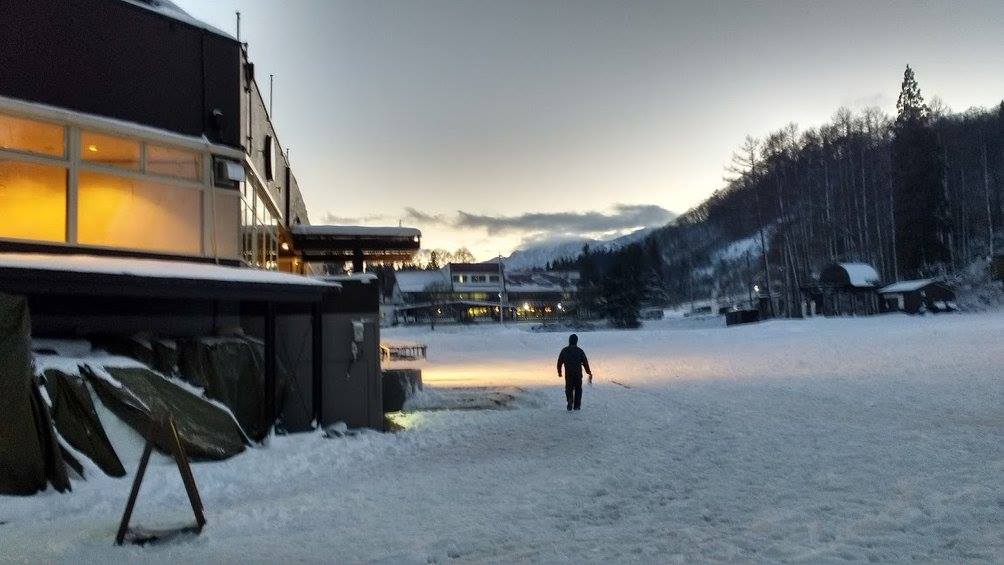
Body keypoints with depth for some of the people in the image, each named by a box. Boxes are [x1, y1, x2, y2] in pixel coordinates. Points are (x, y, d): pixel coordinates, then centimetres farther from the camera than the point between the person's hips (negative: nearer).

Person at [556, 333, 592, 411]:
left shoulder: (564, 351, 1)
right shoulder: (580, 351, -3)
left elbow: (559, 362, 4)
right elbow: (585, 362, 1)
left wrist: (559, 372, 15)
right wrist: (588, 372, 13)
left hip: (568, 374, 1)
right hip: (578, 374, -1)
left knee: (569, 389, 12)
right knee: (578, 389, 11)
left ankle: (570, 402, -10)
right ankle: (577, 406, 11)